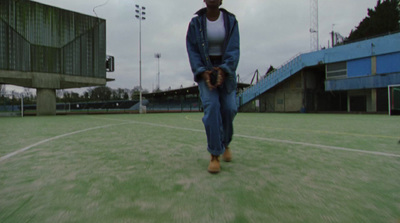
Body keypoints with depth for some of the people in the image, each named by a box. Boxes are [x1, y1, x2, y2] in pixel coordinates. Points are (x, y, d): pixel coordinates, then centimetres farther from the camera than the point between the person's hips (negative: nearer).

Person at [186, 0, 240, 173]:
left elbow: (234, 49, -9)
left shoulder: (231, 21, 0)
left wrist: (222, 71, -24)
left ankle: (225, 143, 20)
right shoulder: (196, 22, -1)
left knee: (229, 108, -9)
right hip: (204, 70, -1)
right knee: (211, 106, -20)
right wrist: (203, 73, -19)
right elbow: (192, 50, -5)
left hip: (226, 70, 2)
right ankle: (214, 155, -12)